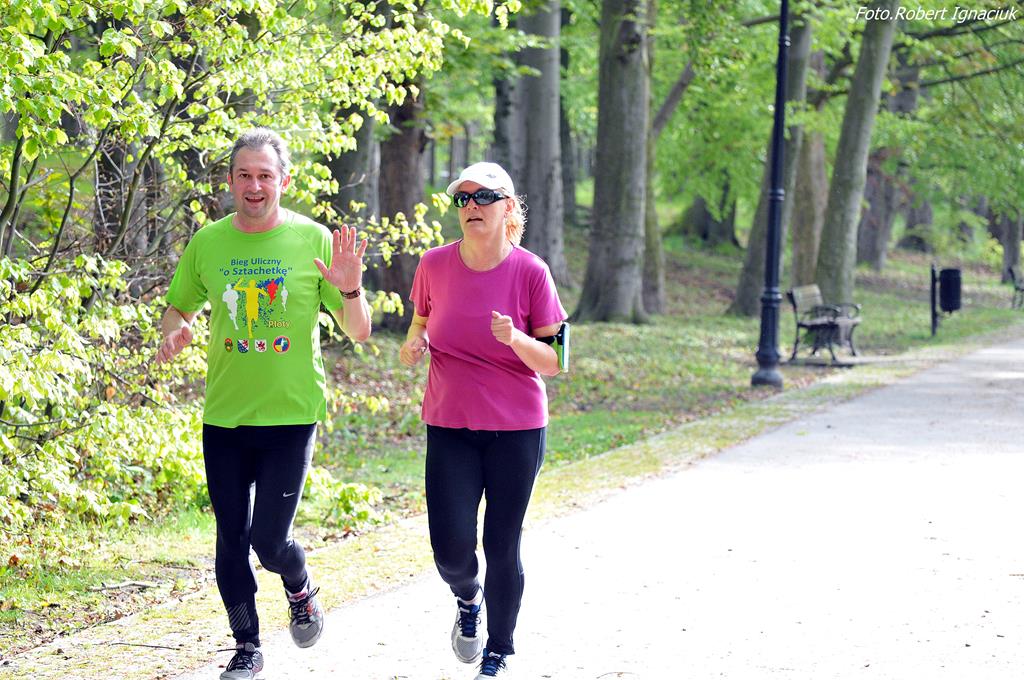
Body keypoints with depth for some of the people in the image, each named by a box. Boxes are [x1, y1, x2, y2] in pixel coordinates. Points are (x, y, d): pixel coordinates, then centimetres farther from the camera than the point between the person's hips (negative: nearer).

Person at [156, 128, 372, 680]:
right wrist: (174, 333, -7)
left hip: (291, 413, -3)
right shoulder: (207, 243, 2)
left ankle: (301, 590, 26)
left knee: (269, 539, -8)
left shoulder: (313, 240, -4)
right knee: (231, 541, 7)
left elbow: (358, 332, -2)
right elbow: (178, 308, 16)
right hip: (224, 415, 3)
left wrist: (350, 288, -23)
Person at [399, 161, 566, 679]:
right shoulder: (435, 265, -2)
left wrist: (516, 339, -24)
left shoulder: (530, 272, -8)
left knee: (502, 547, 3)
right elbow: (421, 324, 14)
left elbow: (552, 363, -5)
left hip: (516, 430, -1)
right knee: (451, 548, -9)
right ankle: (467, 599, 28)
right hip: (450, 427, 1)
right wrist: (413, 344, -9)